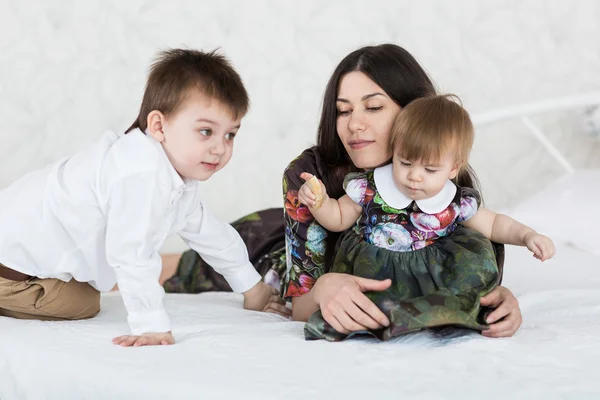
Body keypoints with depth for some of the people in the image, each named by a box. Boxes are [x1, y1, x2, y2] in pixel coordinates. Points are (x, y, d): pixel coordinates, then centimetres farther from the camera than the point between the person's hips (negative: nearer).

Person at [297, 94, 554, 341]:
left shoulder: (457, 204, 1)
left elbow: (494, 224, 17)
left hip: (429, 281, 1)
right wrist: (319, 201, -7)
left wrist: (527, 235, 2)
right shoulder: (370, 188, -3)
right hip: (371, 273, -1)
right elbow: (339, 218, 12)